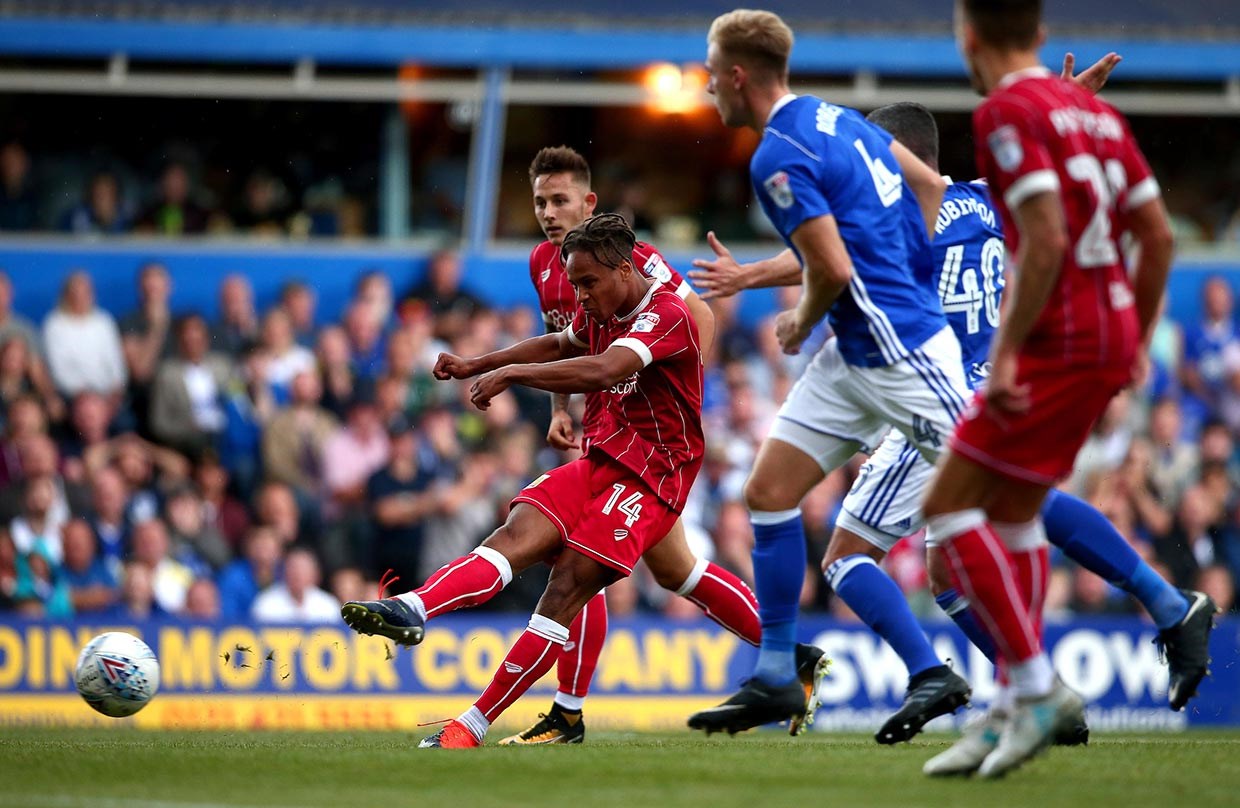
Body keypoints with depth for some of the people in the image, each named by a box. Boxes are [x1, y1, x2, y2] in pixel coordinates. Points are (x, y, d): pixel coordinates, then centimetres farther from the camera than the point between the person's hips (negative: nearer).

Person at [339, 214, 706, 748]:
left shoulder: (666, 315, -17)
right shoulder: (601, 313, 11)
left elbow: (604, 370, -35)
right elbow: (561, 345, 35)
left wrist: (512, 373, -34)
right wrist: (475, 365, 27)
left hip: (654, 475, -7)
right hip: (604, 458, 8)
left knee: (569, 581, -20)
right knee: (520, 533, -19)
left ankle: (473, 726, -22)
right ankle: (411, 610, -44)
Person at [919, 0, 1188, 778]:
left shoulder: (1007, 111, -10)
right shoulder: (1093, 110, 16)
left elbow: (1045, 239, -21)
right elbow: (1158, 234, 16)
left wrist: (1006, 354, -18)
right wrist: (1135, 344, 23)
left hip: (1059, 339, -9)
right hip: (1112, 333, 9)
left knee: (949, 507, -5)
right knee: (1014, 511, 16)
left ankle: (1038, 684, -10)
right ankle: (1011, 712, 14)